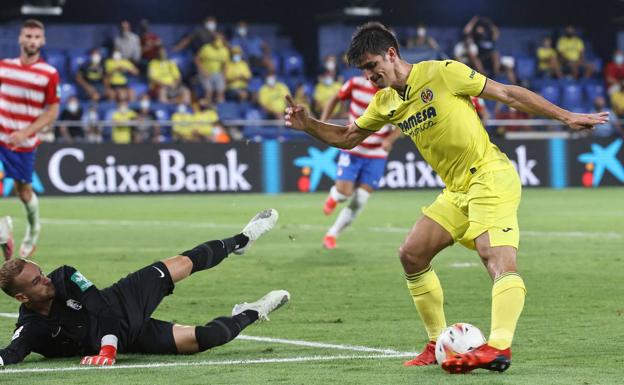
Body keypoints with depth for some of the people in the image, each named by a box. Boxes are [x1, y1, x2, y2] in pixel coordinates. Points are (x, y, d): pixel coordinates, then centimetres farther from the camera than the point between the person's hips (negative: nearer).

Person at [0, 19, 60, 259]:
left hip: (24, 141, -2)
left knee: (23, 189, 7)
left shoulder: (49, 74, -5)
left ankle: (33, 228, 35)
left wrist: (25, 132, -16)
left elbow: (52, 112, -5)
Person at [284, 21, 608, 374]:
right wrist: (308, 125, 3)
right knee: (412, 255, 6)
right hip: (457, 190, 9)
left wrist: (566, 116, -9)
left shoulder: (441, 73, -12)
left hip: (491, 176, -9)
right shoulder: (386, 102, 10)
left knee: (500, 261, -24)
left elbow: (508, 93, -8)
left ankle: (499, 347, -41)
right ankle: (439, 343, 14)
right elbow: (348, 137, 22)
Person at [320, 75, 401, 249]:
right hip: (352, 149, -1)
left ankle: (331, 235, 12)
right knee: (344, 192, -16)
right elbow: (335, 99, 6)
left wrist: (390, 139, -21)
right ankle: (333, 197, 23)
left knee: (360, 200, -5)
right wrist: (322, 123, -6)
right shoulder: (356, 84, -12)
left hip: (377, 155, 1)